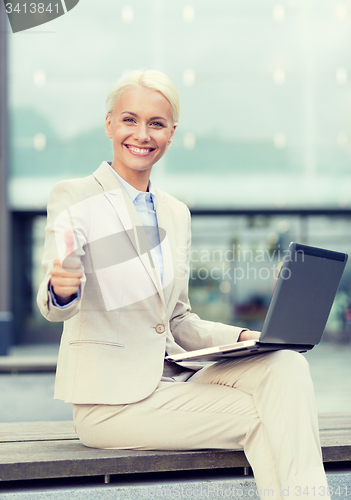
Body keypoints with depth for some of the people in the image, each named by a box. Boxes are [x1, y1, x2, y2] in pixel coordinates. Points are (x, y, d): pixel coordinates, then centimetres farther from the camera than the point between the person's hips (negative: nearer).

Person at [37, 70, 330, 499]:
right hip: (111, 399, -6)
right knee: (259, 416, -20)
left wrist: (242, 337, -1)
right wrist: (61, 290, -42)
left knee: (285, 366, -19)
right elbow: (54, 306, -17)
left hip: (171, 379, 6)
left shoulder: (176, 214, 14)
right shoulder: (74, 199, -5)